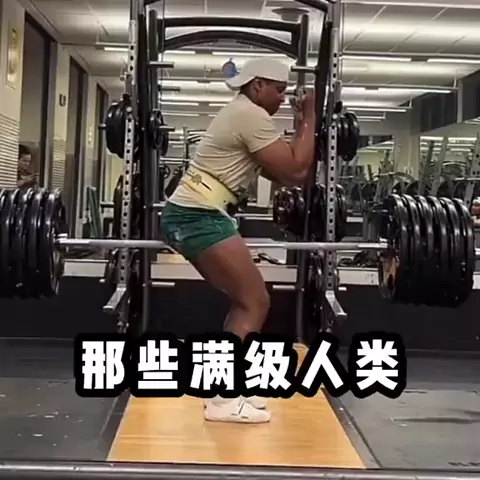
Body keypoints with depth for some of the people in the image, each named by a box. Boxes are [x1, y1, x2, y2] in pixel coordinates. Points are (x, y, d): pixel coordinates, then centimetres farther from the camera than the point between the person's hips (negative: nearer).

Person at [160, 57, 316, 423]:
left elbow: (281, 171, 23)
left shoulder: (242, 114, 24)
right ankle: (224, 399, -7)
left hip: (190, 215, 11)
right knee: (256, 303, -8)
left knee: (246, 300, 16)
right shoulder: (252, 115, -9)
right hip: (200, 217, -11)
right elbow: (295, 172, -13)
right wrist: (309, 120, -3)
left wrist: (300, 128, 17)